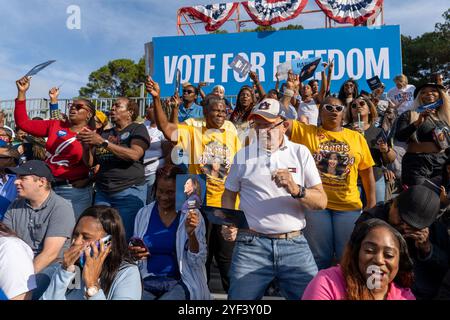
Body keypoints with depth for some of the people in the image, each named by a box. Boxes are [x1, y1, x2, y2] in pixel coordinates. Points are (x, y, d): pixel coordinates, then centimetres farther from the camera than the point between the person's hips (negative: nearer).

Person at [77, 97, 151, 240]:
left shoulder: (138, 129, 2)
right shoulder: (105, 133, 18)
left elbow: (134, 155, -16)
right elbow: (90, 163, 16)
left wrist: (103, 142, -17)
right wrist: (86, 146, -4)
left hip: (129, 192, -5)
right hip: (102, 192, 5)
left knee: (124, 238, -6)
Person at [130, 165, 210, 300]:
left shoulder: (192, 216, -2)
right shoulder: (143, 213, 6)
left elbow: (197, 262, -6)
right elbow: (134, 251, 16)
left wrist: (191, 234, -22)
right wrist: (134, 254, -6)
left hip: (180, 282, -2)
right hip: (147, 281, 3)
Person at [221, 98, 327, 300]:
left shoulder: (301, 153, 4)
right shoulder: (243, 155, 8)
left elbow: (321, 201, 0)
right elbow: (229, 194, 14)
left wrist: (296, 190, -19)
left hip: (294, 244, 0)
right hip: (251, 245, 0)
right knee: (240, 296, 2)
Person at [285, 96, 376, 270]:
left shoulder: (357, 138, 6)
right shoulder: (305, 131, 3)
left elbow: (367, 173, 8)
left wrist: (372, 205, 6)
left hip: (349, 205, 2)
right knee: (319, 258, 12)